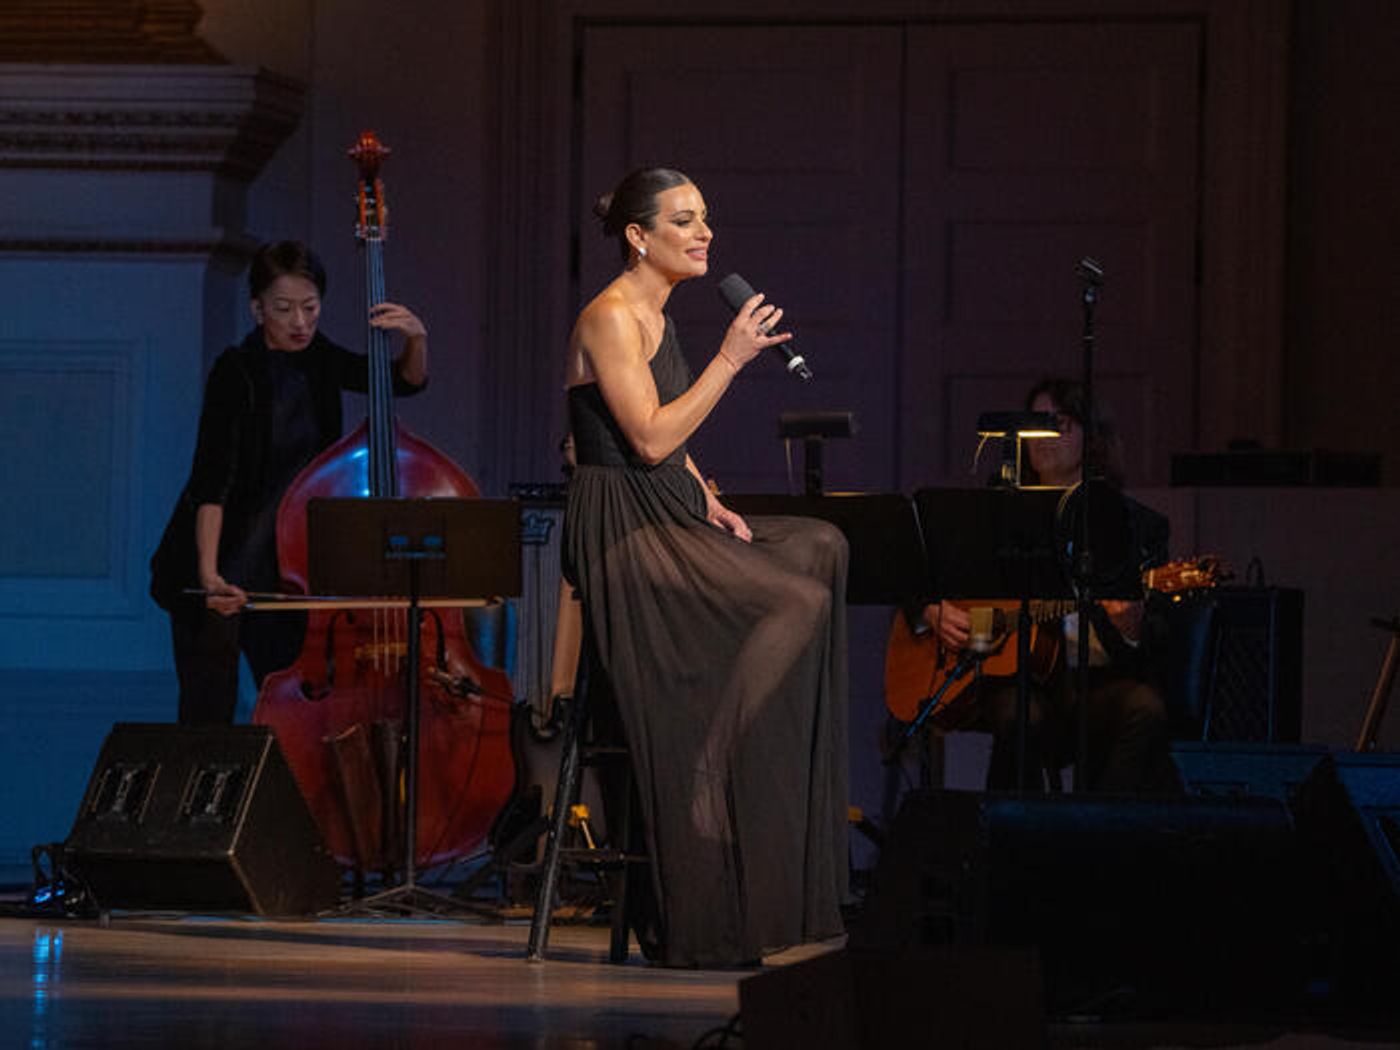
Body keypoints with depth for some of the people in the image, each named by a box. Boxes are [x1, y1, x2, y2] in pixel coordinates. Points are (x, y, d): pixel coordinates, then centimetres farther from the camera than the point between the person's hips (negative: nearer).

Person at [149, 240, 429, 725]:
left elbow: (407, 380, 10)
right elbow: (212, 480, -24)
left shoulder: (317, 360, 3)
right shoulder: (237, 372, -16)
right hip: (225, 571, -6)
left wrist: (416, 338, -14)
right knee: (208, 718, -8)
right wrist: (208, 572, -36)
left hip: (284, 568, 6)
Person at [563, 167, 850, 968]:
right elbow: (650, 438, -20)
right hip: (623, 537, -10)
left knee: (821, 549, -2)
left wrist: (707, 498, 8)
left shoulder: (654, 317, 19)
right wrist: (730, 359, -17)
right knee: (795, 601, -18)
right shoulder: (611, 319, -11)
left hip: (671, 522, 10)